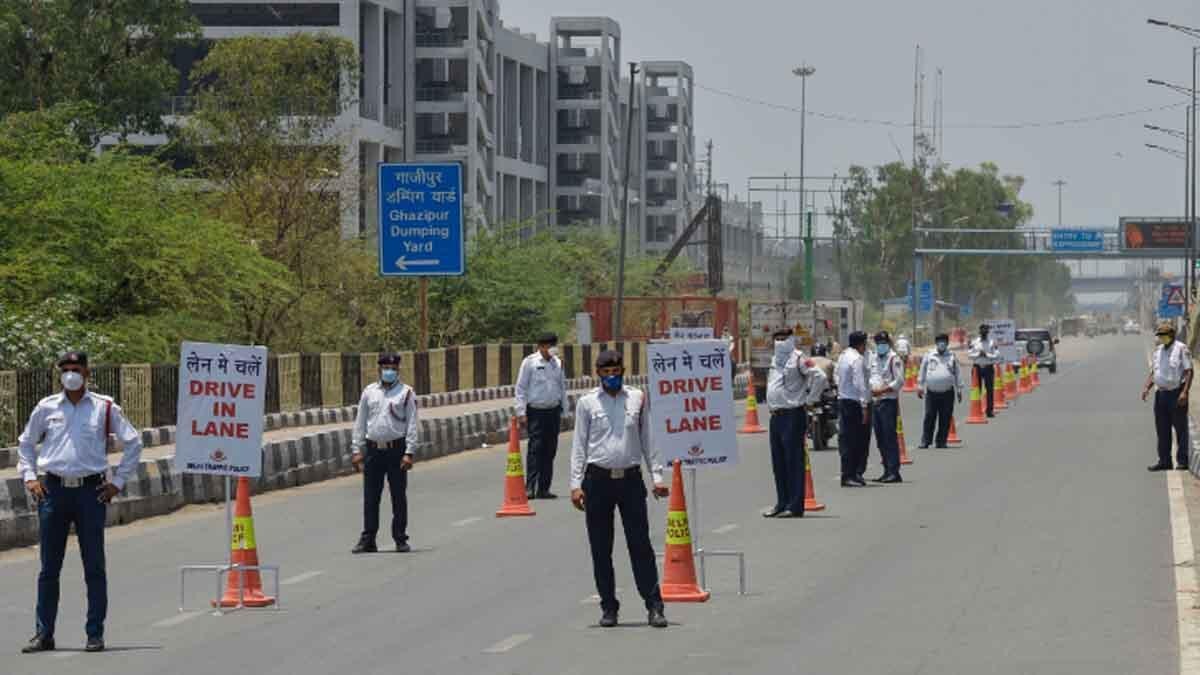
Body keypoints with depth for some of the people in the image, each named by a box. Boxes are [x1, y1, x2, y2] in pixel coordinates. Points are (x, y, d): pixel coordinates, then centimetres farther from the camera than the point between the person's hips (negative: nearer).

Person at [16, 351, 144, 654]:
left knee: (94, 566, 1)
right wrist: (29, 477, 7)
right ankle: (44, 634, 10)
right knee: (49, 567, 4)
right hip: (53, 490, 2)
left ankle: (95, 634, 7)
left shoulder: (105, 408, 1)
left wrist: (118, 481, 3)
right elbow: (25, 443, 19)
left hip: (90, 491, -2)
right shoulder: (46, 408, 7)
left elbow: (133, 442, 7)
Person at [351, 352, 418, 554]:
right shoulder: (369, 392, 11)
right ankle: (368, 540, 7)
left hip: (396, 449, -2)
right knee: (370, 497, 3)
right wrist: (357, 450, 6)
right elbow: (360, 422, 13)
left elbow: (411, 424, -2)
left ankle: (400, 539, 9)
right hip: (373, 450, 2)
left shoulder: (406, 393, 2)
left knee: (399, 497, 2)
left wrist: (409, 453, -9)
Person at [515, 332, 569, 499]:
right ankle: (530, 487, -12)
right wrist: (521, 412, -9)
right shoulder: (530, 362, -4)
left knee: (550, 450, 6)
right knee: (535, 448, -11)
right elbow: (521, 388, -4)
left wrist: (565, 410, 16)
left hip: (554, 411, 5)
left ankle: (543, 489, 12)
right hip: (536, 411, -5)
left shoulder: (557, 363, 10)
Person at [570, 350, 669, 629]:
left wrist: (657, 476, 5)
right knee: (600, 548, 4)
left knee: (641, 544, -2)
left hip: (631, 478, 0)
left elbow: (647, 439, 11)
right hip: (598, 479, 0)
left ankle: (654, 606, 0)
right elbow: (579, 445, 3)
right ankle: (608, 608, 13)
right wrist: (576, 483, -3)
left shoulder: (638, 399, 7)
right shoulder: (587, 403, 3)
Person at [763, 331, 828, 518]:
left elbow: (819, 377, -18)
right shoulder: (775, 360, 17)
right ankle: (782, 503, 19)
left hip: (793, 415, -9)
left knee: (793, 461, -7)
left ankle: (795, 507, -7)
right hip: (776, 416, 9)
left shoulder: (798, 359, -9)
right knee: (778, 462, 11)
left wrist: (810, 400, -13)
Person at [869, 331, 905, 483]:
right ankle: (887, 471, 17)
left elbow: (899, 381, -13)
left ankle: (894, 472, -11)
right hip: (876, 401, 8)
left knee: (890, 437, -10)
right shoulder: (874, 358, 17)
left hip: (889, 401, -8)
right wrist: (871, 389, 4)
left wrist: (882, 390, -17)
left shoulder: (894, 358, -6)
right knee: (880, 438, 10)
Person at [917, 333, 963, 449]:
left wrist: (959, 390, 10)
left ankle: (941, 441, 10)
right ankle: (925, 441, 2)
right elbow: (922, 373, 11)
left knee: (945, 419, 2)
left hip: (947, 393, 1)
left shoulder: (952, 358, 9)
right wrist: (920, 387, 7)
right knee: (929, 417, -3)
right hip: (931, 392, -1)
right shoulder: (929, 356, 7)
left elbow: (957, 375, 13)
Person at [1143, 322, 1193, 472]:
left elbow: (1188, 372, -11)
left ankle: (1183, 461, 2)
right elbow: (1153, 372, 21)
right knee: (1162, 429, 10)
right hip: (1161, 393, 7)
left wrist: (1184, 392, -21)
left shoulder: (1181, 349, -6)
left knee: (1180, 428, -2)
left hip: (1176, 394, -7)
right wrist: (1147, 388, 6)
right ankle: (1164, 461, 17)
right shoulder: (1158, 350, 15)